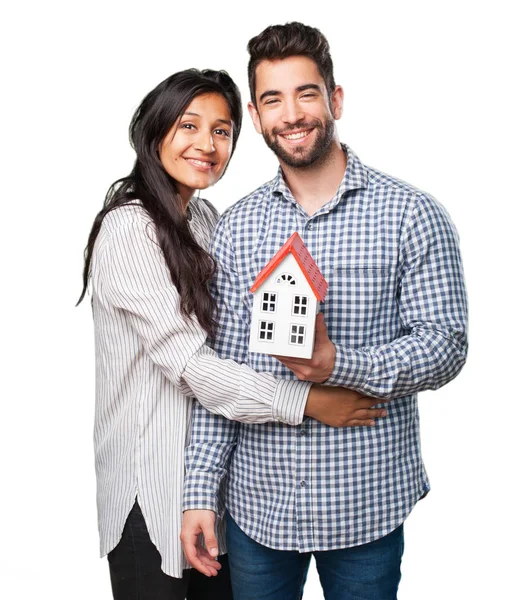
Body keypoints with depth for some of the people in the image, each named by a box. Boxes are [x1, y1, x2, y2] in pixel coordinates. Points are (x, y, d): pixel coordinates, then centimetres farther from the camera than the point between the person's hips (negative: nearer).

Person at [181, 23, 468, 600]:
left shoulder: (412, 215, -6)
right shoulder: (236, 226, 3)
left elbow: (445, 346, -8)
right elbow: (220, 367, 3)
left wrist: (341, 364, -24)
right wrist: (200, 489, -1)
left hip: (365, 503, -2)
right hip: (257, 499, 3)